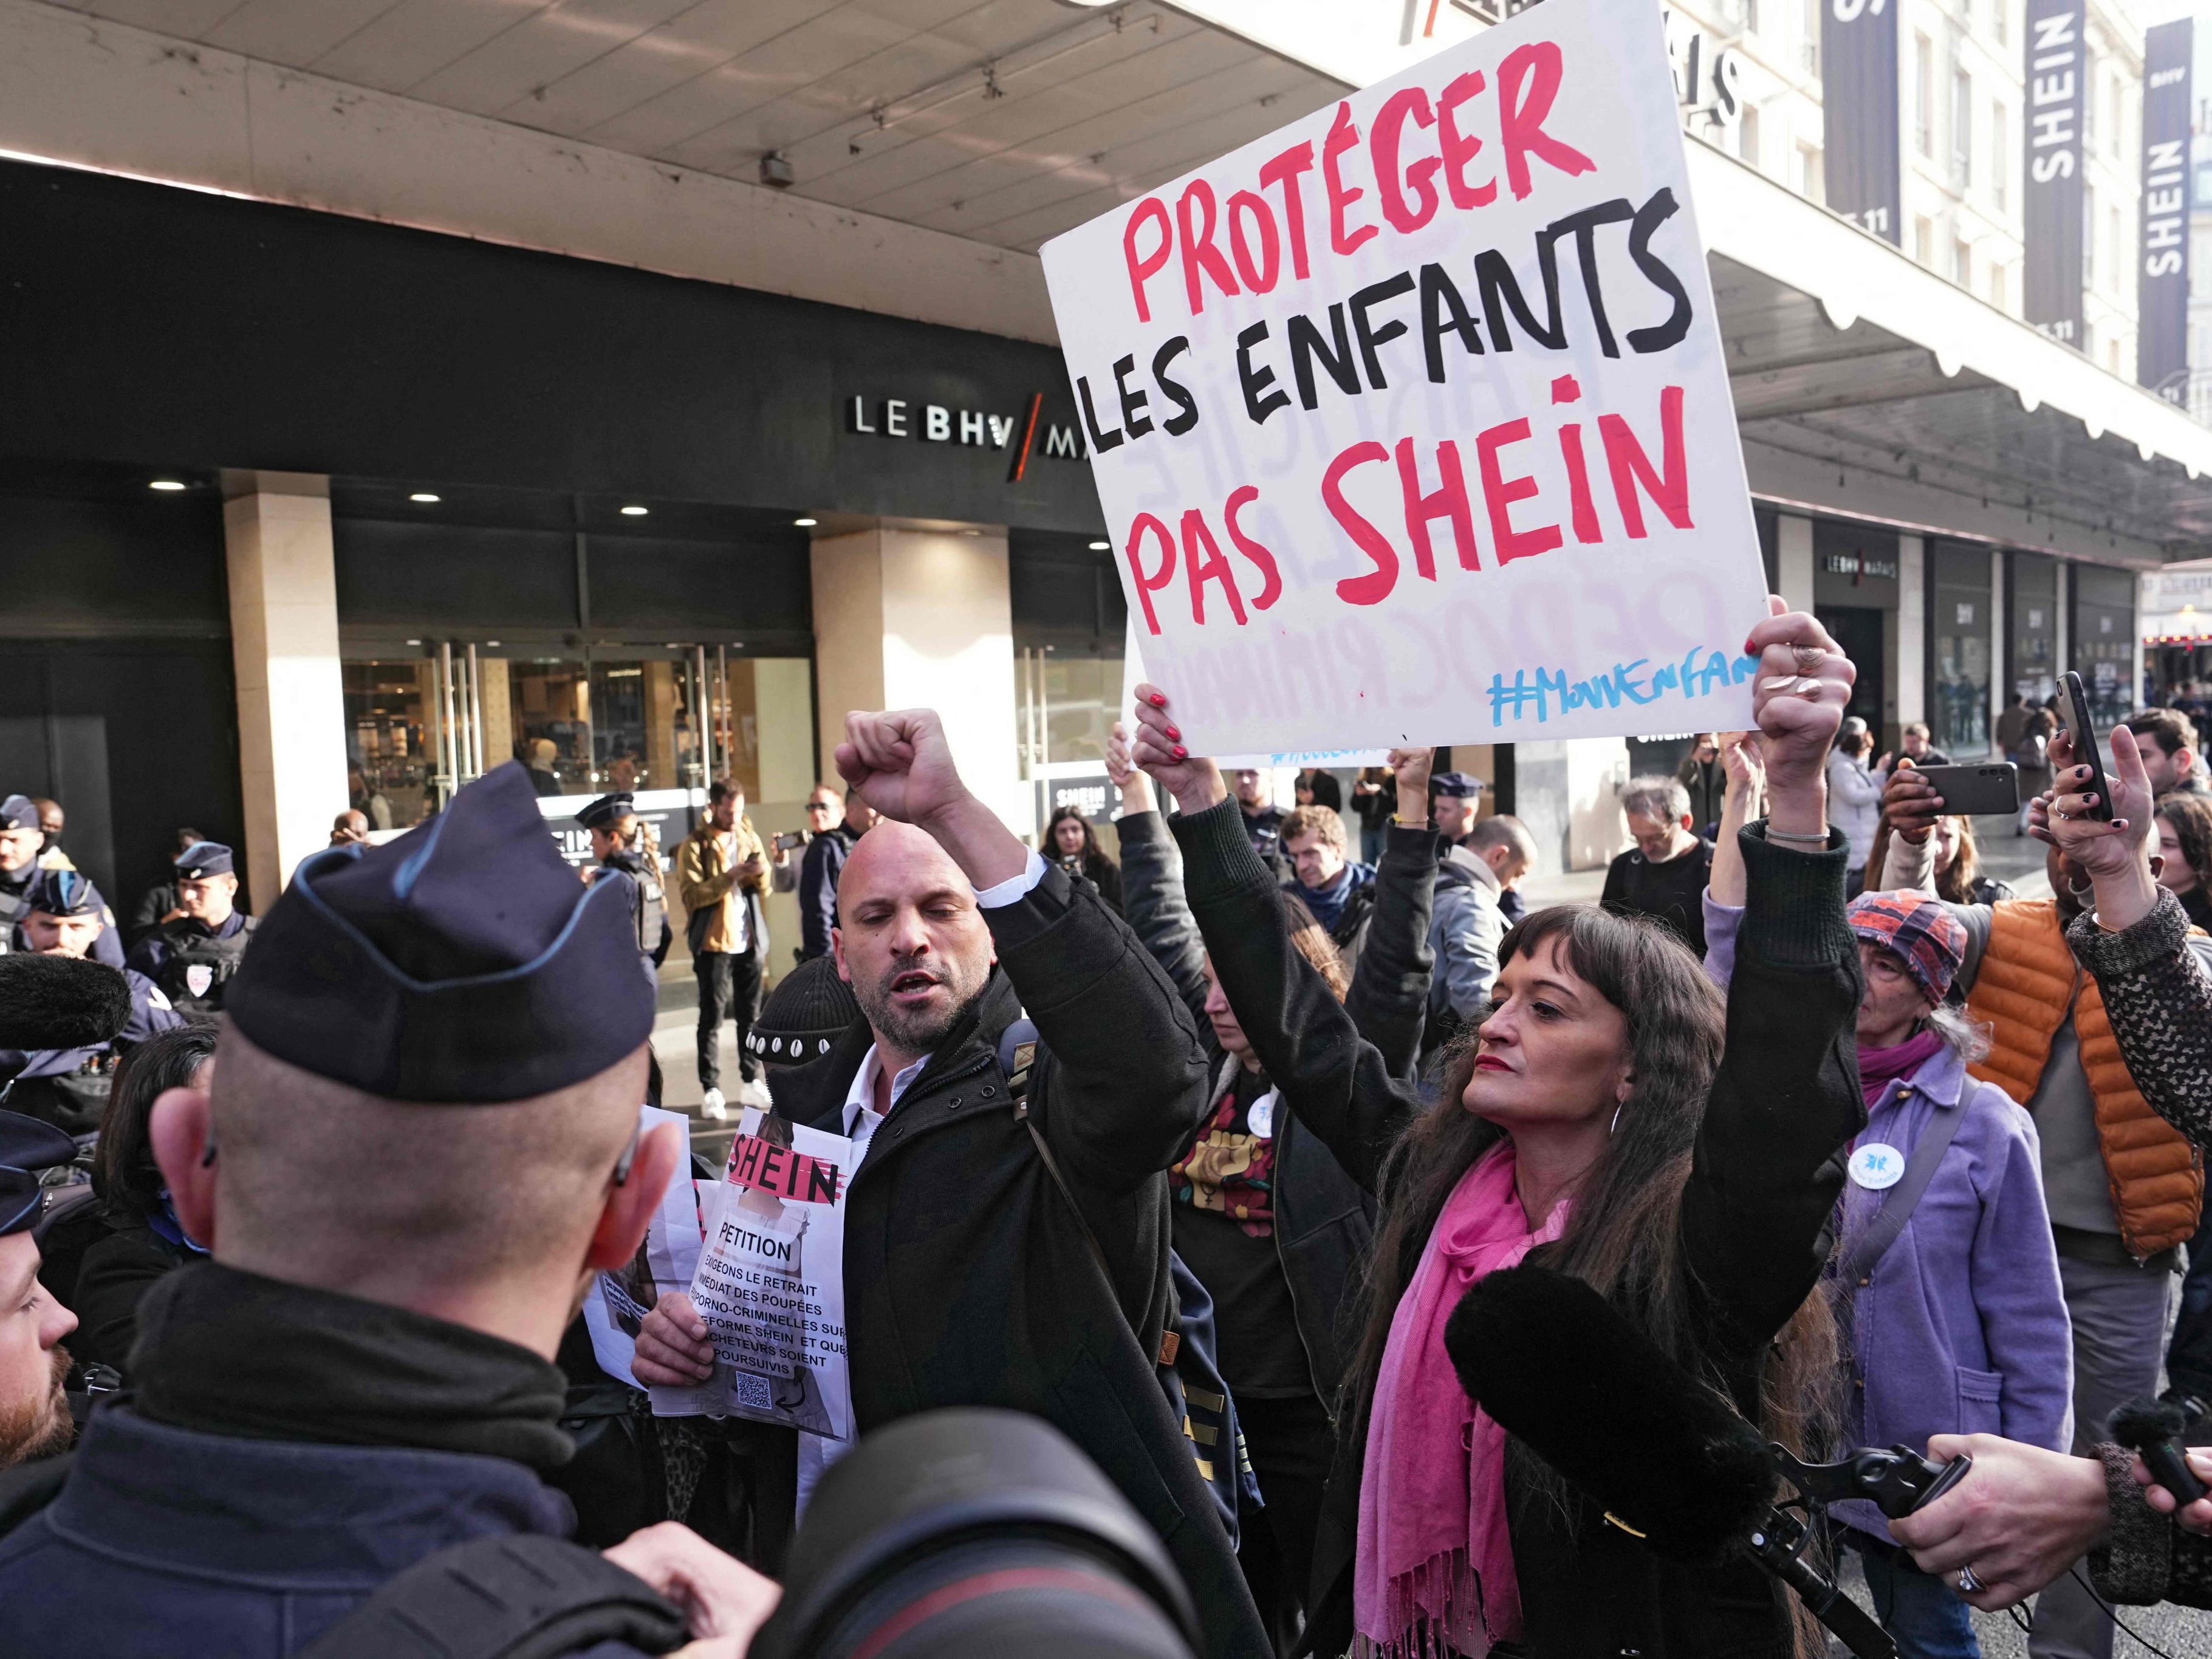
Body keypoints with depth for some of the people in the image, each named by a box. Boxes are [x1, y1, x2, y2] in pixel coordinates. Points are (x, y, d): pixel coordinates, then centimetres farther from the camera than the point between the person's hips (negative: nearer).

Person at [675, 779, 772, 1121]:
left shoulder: (750, 838, 10)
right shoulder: (695, 845, -5)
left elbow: (765, 890, 10)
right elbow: (691, 894, -15)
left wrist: (760, 874, -11)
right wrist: (729, 877, -24)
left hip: (749, 940, 5)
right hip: (713, 942, -5)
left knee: (751, 1014, 10)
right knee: (712, 1017, -2)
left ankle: (750, 1082, 20)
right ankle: (711, 1089, 3)